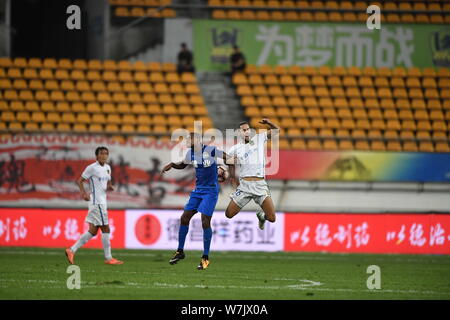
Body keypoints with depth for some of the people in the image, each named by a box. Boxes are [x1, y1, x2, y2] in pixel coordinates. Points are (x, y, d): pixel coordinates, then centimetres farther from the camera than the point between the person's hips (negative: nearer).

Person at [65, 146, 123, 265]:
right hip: (97, 202, -9)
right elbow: (79, 181, -8)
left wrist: (109, 187, 3)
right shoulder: (92, 168, -9)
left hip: (102, 201, 9)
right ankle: (108, 258, 0)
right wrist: (83, 193, -23)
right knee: (105, 230, -6)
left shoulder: (107, 168, 14)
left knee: (93, 231, 7)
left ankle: (72, 250, 10)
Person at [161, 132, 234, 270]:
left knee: (205, 222, -11)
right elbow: (183, 165, 24)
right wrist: (172, 165, 7)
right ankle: (180, 251, 17)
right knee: (184, 218, 2)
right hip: (198, 190, 6)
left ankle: (205, 258, 0)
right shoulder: (190, 153, 5)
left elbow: (228, 158, -5)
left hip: (210, 191, -6)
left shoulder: (210, 150, -14)